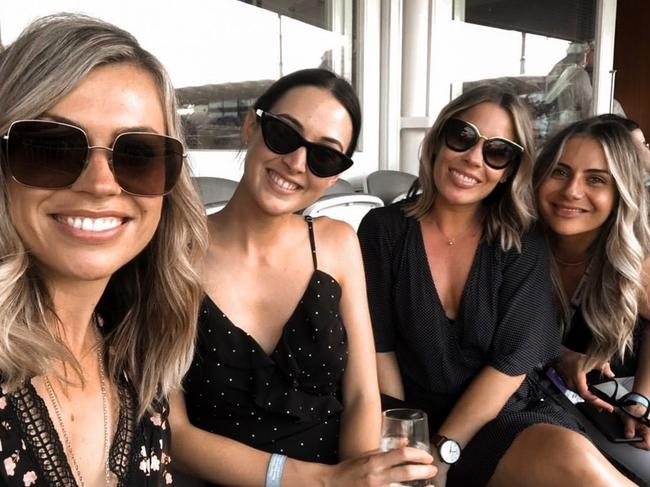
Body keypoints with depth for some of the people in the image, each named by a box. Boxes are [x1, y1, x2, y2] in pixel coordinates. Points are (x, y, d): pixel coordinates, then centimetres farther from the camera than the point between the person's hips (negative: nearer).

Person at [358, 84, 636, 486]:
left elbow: (512, 360, -6)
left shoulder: (524, 247, 0)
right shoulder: (384, 230, -1)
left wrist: (442, 452, -11)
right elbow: (379, 347, -3)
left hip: (506, 415, 2)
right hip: (417, 420, -2)